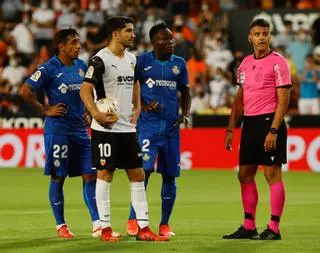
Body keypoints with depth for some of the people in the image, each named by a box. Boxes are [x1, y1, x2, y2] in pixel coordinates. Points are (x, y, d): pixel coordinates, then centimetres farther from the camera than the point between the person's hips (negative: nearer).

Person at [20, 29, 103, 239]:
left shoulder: (81, 66, 10)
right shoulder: (49, 69, -9)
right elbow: (25, 91, -12)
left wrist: (86, 112, 14)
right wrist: (45, 111, -10)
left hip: (80, 129, 6)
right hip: (58, 129, -6)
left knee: (90, 175, 0)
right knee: (58, 178, 1)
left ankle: (97, 225, 0)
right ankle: (61, 225, 10)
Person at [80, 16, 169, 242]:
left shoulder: (131, 58, 11)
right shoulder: (101, 60, -12)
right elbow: (85, 90, -16)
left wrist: (137, 107, 13)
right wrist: (97, 114, -27)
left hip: (128, 128, 8)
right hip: (106, 128, -8)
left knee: (138, 175, 5)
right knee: (105, 174, -2)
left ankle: (143, 228, 8)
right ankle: (106, 228, 4)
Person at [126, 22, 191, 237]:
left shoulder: (179, 63, 10)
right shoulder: (142, 61, -1)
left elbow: (185, 91, 18)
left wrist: (185, 113, 2)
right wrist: (144, 105, -12)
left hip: (172, 126, 4)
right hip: (148, 124, -4)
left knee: (169, 175, 5)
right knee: (144, 169, -15)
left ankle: (165, 224, 14)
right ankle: (133, 220, -7)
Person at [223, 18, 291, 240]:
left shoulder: (278, 62, -8)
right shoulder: (245, 63, 14)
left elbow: (284, 99, -12)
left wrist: (273, 130, -19)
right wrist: (231, 128, 14)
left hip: (269, 122, -8)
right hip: (249, 123, 8)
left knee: (273, 174, -6)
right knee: (245, 175, 8)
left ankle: (274, 229, -3)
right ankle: (248, 227, 16)